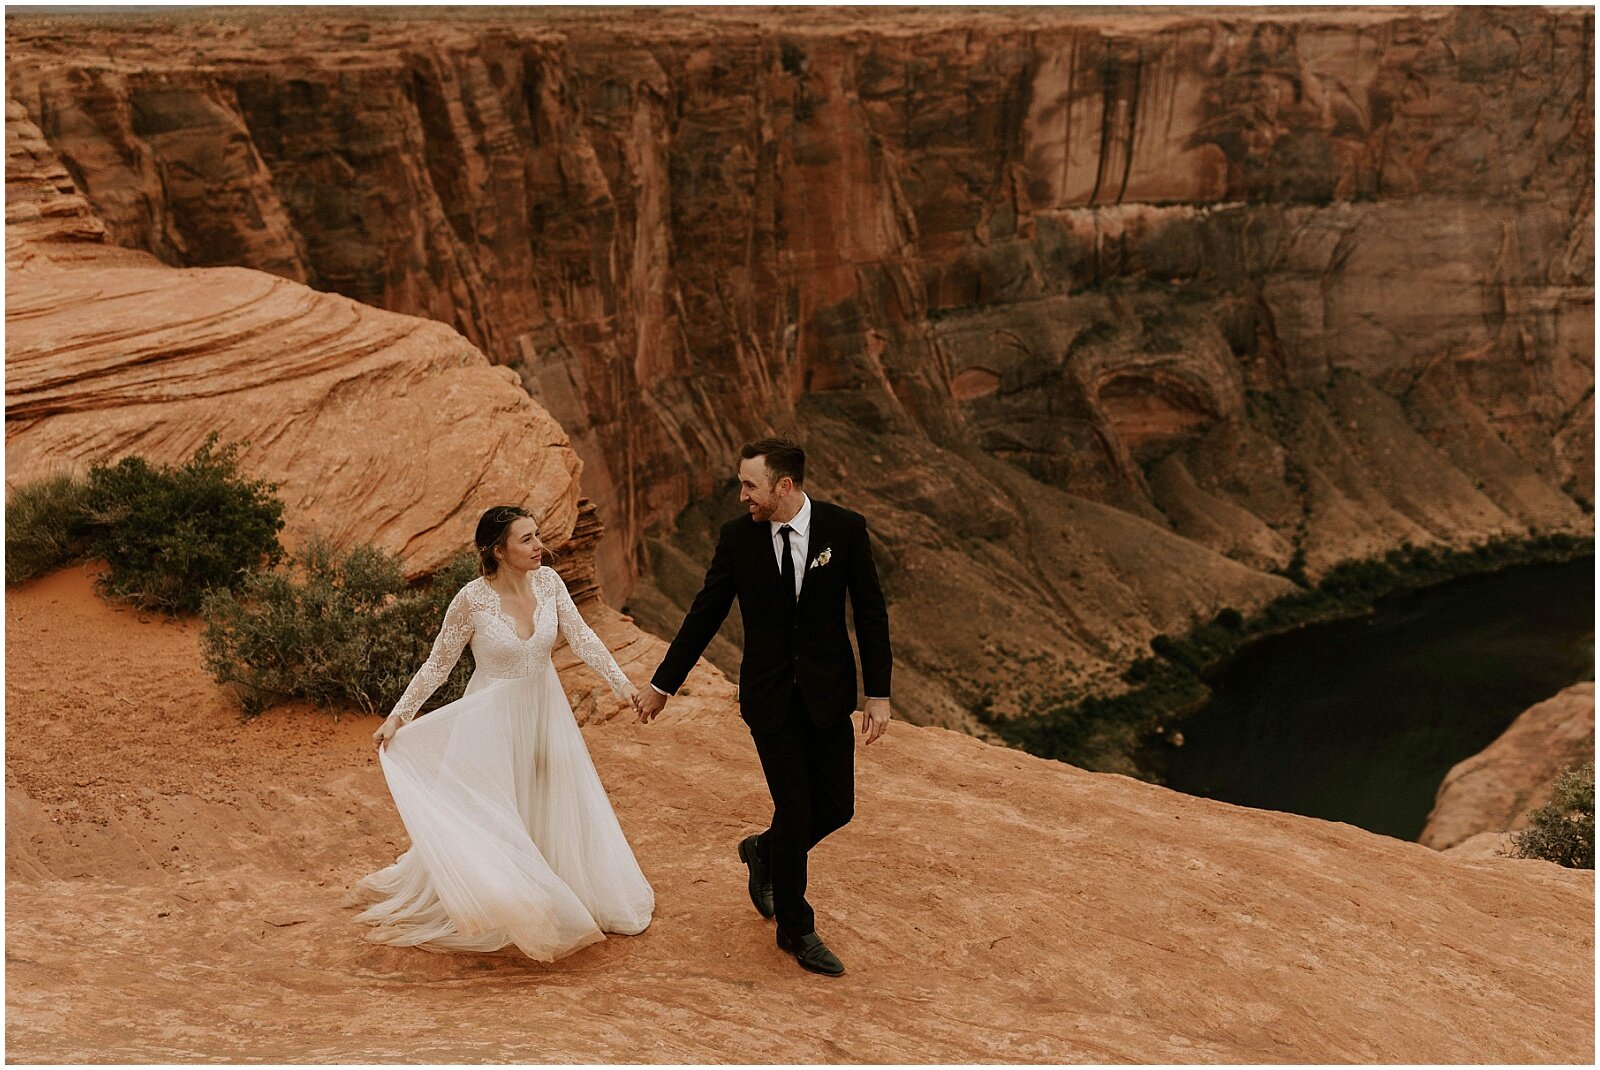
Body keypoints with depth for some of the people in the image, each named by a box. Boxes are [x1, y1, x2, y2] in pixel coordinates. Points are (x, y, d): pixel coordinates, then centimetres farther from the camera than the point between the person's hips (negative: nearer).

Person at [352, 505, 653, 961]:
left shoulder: (548, 581, -10)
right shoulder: (472, 600, -20)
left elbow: (582, 637, -7)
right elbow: (437, 665, -11)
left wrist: (621, 683, -15)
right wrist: (397, 717, -11)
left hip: (545, 710, 5)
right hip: (493, 718, -5)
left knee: (558, 804, 15)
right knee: (487, 816, 7)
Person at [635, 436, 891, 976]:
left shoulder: (845, 528, -8)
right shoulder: (737, 536, -6)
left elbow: (871, 613, -3)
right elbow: (704, 614, 3)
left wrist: (879, 694, -6)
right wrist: (662, 684, 7)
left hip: (828, 693, 1)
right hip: (770, 698, -1)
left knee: (836, 808, 6)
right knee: (795, 811, 0)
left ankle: (764, 851, 38)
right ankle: (796, 930, 20)